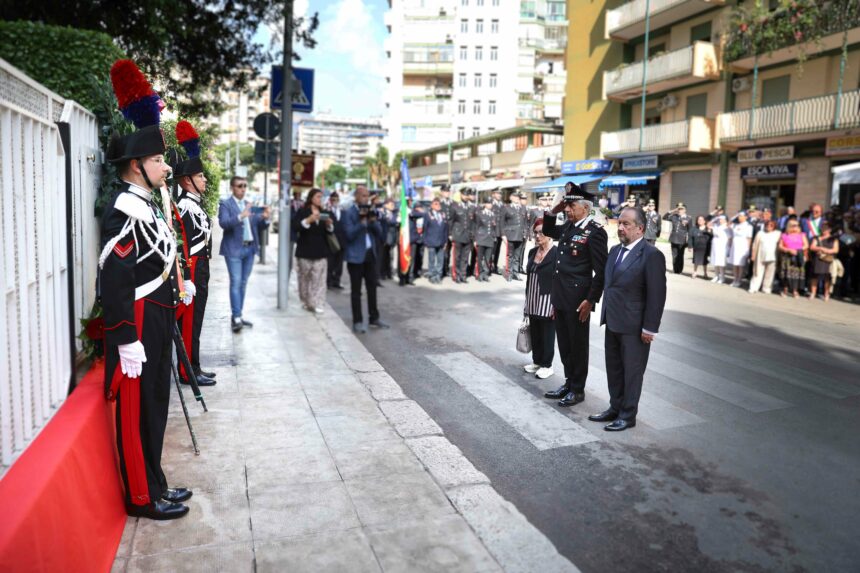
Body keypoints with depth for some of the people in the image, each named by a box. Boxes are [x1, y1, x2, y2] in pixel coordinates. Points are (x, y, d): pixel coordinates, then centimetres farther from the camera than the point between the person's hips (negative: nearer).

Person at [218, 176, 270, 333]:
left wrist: (264, 218, -8)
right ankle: (236, 317, -8)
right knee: (236, 283, -9)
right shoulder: (225, 204, -2)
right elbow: (223, 223, -18)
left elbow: (258, 225, 13)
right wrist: (240, 216, -33)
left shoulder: (249, 205, 16)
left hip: (250, 248, 6)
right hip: (234, 249, -6)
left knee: (243, 283, 10)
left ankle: (238, 315, 17)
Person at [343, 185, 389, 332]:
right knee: (356, 290, 1)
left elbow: (379, 232, 7)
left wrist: (373, 220, -10)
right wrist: (362, 221, -23)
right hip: (356, 255, -6)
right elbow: (349, 235, -17)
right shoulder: (349, 213, -9)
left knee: (372, 287, 13)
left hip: (371, 253, 6)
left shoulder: (370, 211, 10)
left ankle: (374, 317, 23)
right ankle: (357, 321, 7)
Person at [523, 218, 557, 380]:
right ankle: (537, 361, 27)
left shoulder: (556, 253, -12)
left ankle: (546, 365, 17)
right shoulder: (532, 252, 10)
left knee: (547, 334, 5)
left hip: (547, 302, -6)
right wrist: (527, 302, 15)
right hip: (533, 301, 6)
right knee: (534, 333, 13)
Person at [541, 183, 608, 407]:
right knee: (564, 344, 16)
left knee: (578, 345, 6)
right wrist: (554, 211, 12)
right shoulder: (568, 227, 10)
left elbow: (600, 270, -15)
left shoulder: (595, 231, -14)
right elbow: (548, 231, 30)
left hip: (578, 300, -8)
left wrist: (591, 300, -17)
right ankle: (568, 383, 30)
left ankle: (577, 389, 19)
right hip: (560, 297, 8)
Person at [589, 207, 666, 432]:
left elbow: (657, 295, -15)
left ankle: (628, 415, 19)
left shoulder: (651, 255, -14)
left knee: (632, 371, 6)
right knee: (613, 369, 17)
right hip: (612, 322, 8)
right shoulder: (615, 250, 10)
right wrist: (606, 315, 14)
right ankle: (615, 408, 32)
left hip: (634, 327, -7)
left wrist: (649, 328, -16)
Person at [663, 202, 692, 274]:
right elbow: (664, 217, 14)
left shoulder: (688, 219, -2)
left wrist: (688, 241, -7)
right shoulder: (674, 216, 8)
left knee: (680, 256, 3)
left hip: (682, 240, -3)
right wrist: (672, 211, 4)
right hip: (673, 239, 3)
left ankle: (679, 270, 11)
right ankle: (675, 270, 13)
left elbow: (690, 231, -2)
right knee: (674, 256, 6)